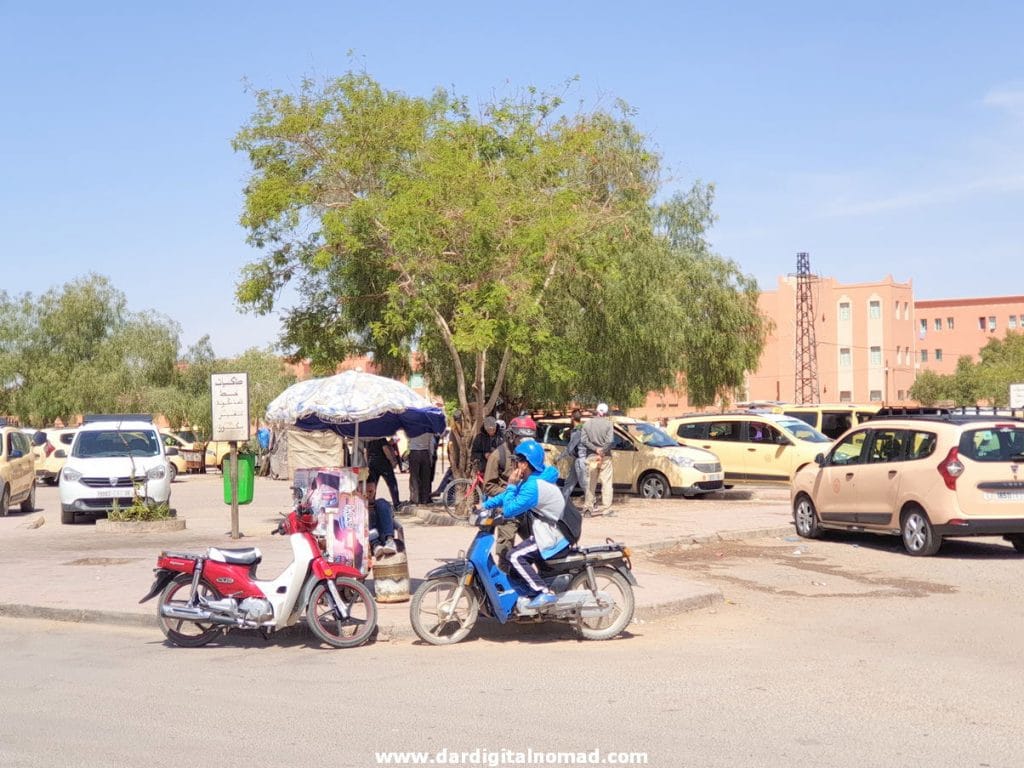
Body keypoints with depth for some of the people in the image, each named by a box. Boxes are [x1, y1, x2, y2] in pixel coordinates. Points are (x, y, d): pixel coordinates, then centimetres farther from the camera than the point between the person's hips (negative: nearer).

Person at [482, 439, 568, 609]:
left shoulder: (532, 486, -25)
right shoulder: (535, 479, 7)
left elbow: (508, 510, -24)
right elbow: (510, 497, 17)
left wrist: (512, 485, -15)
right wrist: (485, 505, 11)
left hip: (551, 538, -10)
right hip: (552, 531, 10)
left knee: (514, 556, -18)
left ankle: (544, 592, -21)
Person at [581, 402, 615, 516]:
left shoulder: (587, 424, 4)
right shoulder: (608, 423, -7)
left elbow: (583, 440, -5)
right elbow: (610, 441, -17)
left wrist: (595, 449, -10)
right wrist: (602, 451, -9)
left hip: (591, 457, 3)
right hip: (605, 457, -3)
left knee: (590, 483, 11)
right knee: (606, 482, 2)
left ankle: (588, 507, 12)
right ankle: (606, 508, -1)